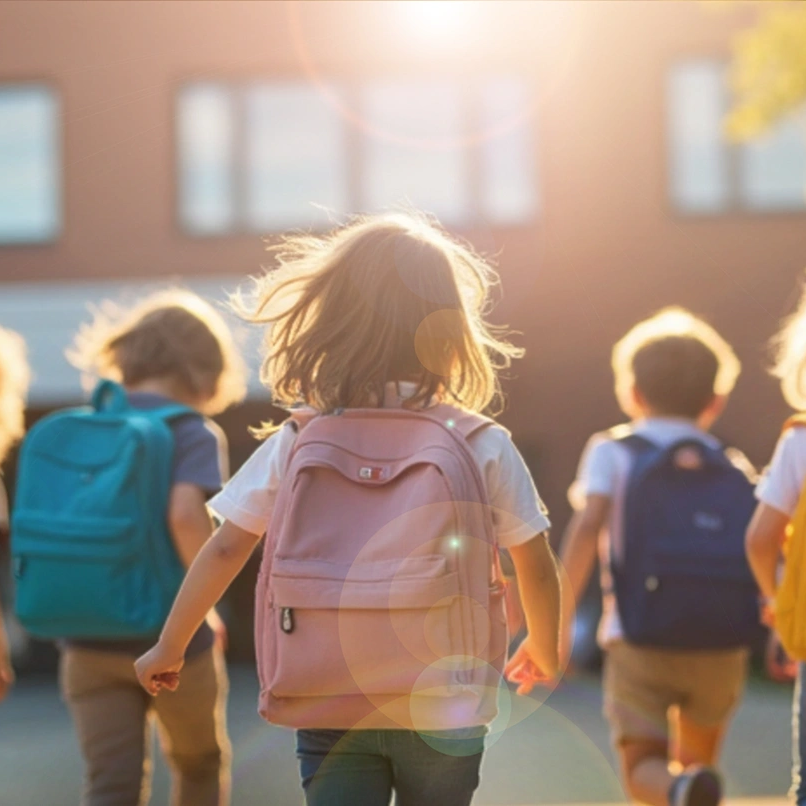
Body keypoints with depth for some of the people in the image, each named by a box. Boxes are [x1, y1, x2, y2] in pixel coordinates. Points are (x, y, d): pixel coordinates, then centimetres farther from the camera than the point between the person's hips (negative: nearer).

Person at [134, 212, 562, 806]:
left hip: (327, 709, 1)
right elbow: (536, 566, 0)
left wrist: (169, 648, 14)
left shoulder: (294, 445, -1)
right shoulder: (484, 446, -5)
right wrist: (544, 654, 19)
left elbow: (225, 550, 1)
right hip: (441, 710, -1)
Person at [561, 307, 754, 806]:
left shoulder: (613, 452, 4)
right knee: (697, 761, 24)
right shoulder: (733, 469, 11)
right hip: (722, 647, 3)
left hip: (641, 642, -3)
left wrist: (559, 620, -14)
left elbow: (588, 526, -12)